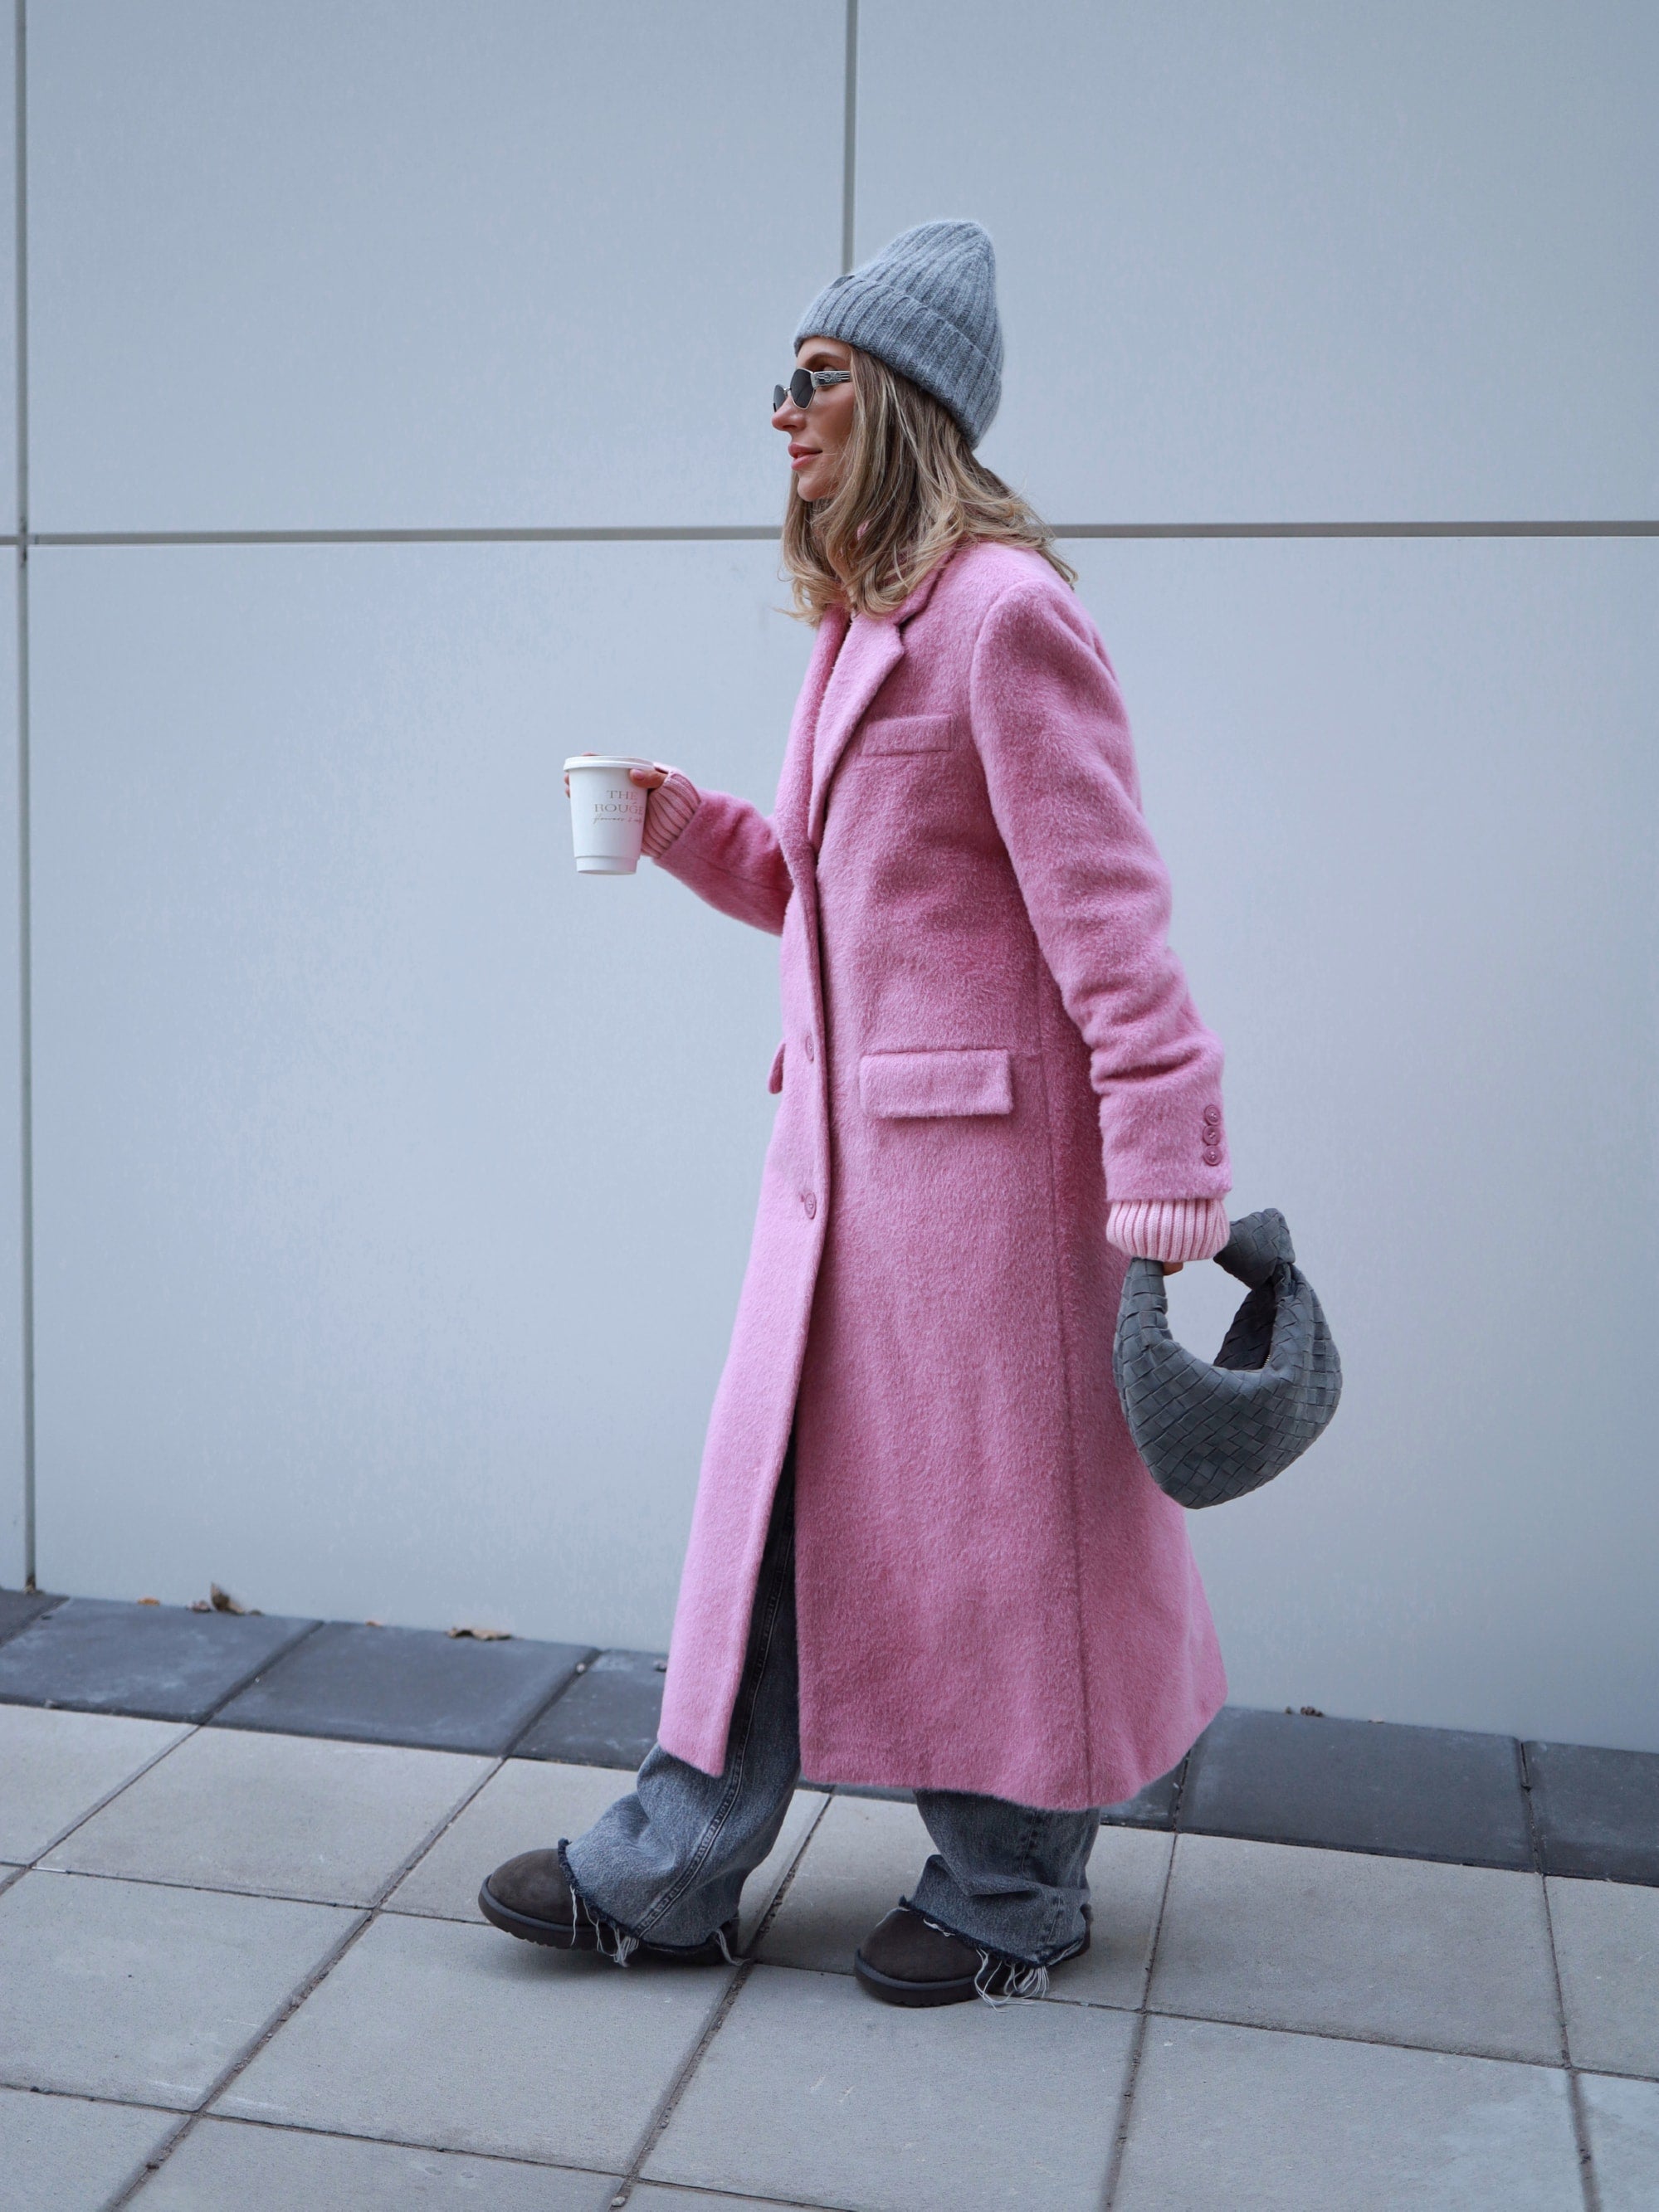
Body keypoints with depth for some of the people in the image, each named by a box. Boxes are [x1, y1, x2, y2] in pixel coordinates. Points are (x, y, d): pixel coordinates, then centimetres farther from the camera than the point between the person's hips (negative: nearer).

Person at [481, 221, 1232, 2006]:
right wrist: (683, 826, 6)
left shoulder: (1003, 612, -13)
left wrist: (1167, 1185, -21)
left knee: (982, 1508, 5)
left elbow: (1107, 912, -18)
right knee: (780, 1478, 12)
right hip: (841, 1132, 9)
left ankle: (1012, 1896, 25)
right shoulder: (857, 624, 15)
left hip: (981, 1137, -8)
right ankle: (670, 1872, 23)